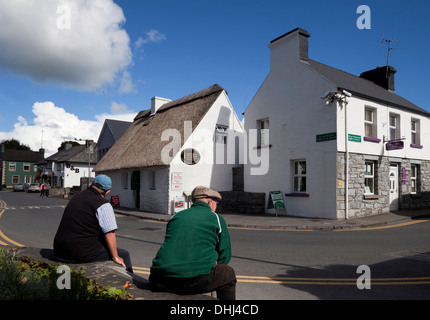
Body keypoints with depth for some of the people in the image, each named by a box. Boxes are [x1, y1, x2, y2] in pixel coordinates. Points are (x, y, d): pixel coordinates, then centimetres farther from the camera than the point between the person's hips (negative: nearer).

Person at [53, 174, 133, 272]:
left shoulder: (76, 197, 11)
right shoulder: (103, 205, -14)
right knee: (124, 254, 5)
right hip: (84, 253, -8)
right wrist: (115, 257, -6)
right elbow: (109, 234, -16)